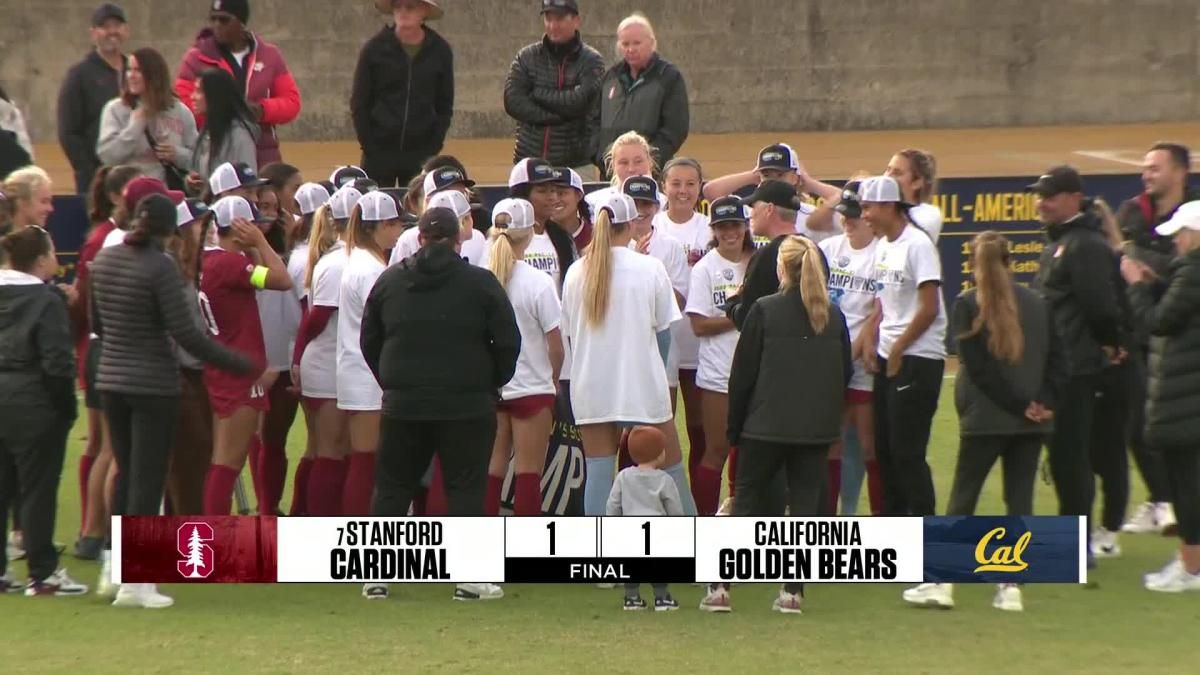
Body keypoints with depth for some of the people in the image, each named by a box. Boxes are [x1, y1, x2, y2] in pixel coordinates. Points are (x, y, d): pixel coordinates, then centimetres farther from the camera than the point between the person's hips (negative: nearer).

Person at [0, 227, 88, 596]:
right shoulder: (47, 301, -14)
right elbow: (57, 362, -17)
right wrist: (66, 406, -7)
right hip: (33, 405, -7)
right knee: (38, 489, 0)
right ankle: (42, 573, 4)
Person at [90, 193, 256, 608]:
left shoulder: (103, 260, 4)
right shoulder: (159, 267, -17)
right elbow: (184, 332, -19)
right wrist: (239, 365, -12)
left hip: (112, 381, 6)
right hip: (154, 385, -6)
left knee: (126, 474, 17)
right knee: (148, 480, 0)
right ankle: (135, 582, 0)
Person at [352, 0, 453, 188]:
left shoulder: (440, 51, 1)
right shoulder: (375, 49, -3)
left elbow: (444, 106, 7)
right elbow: (359, 104, 1)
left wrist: (433, 147, -3)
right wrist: (369, 147, -6)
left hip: (421, 153, 1)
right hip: (379, 152, -1)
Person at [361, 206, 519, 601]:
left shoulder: (389, 281, 6)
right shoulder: (480, 283, -4)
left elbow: (369, 341, 11)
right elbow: (508, 341, -5)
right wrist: (493, 383, 10)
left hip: (402, 405, 3)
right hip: (466, 405, -3)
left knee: (392, 487, 11)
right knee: (465, 489, 1)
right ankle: (470, 578, -3)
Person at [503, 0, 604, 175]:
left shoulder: (591, 60, 1)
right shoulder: (527, 57, 8)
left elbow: (579, 102, -14)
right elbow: (512, 102, -4)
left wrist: (536, 93, -5)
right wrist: (556, 115, -11)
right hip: (529, 159, 2)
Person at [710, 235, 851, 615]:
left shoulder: (764, 311, -8)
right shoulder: (834, 317, 4)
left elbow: (743, 373, -5)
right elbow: (845, 373, 11)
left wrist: (735, 426, 3)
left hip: (766, 425, -3)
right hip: (817, 427, 3)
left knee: (747, 499, 6)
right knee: (805, 502, 6)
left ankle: (721, 587, 2)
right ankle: (792, 591, 2)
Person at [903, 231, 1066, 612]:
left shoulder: (968, 305, -6)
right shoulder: (1036, 303, 7)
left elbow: (978, 367, -11)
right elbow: (1058, 359, 4)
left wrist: (1019, 405, -7)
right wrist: (1042, 402, -3)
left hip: (986, 419, -3)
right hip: (1032, 422, 3)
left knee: (963, 496, 4)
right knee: (1020, 498, 7)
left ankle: (942, 582, 3)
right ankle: (1011, 586, 3)